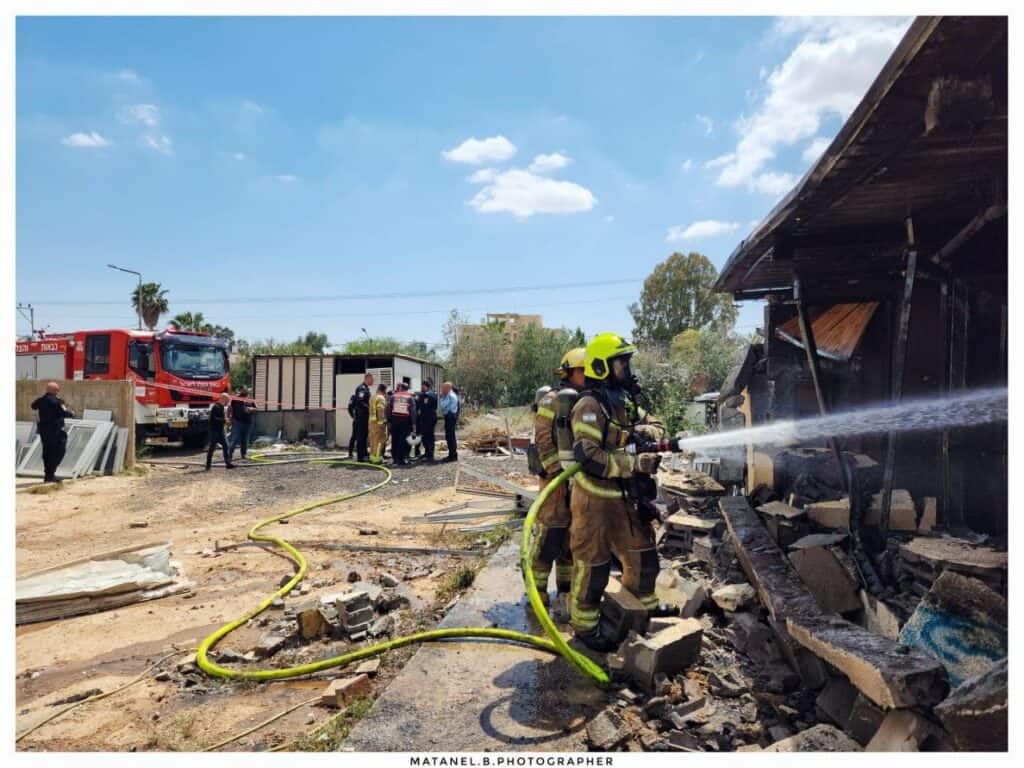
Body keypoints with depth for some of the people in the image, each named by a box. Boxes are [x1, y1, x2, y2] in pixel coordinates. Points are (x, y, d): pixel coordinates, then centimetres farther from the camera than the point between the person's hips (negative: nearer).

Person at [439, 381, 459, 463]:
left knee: (450, 436, -8)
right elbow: (444, 406, 17)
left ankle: (452, 456, -5)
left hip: (450, 417, -11)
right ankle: (453, 455, 22)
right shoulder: (449, 395, 17)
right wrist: (443, 396, 10)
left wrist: (441, 397, -6)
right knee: (450, 436, 15)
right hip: (449, 417, 11)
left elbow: (442, 405, -19)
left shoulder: (450, 396, -15)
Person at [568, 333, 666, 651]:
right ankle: (585, 626, 23)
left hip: (625, 497, 9)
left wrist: (648, 429, -8)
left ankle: (645, 608, 44)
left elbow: (654, 423, 16)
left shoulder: (625, 400, 9)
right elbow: (589, 457, -28)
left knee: (642, 554, 21)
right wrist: (635, 463, -28)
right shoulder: (590, 405, -20)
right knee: (593, 565, 4)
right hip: (595, 500, -9)